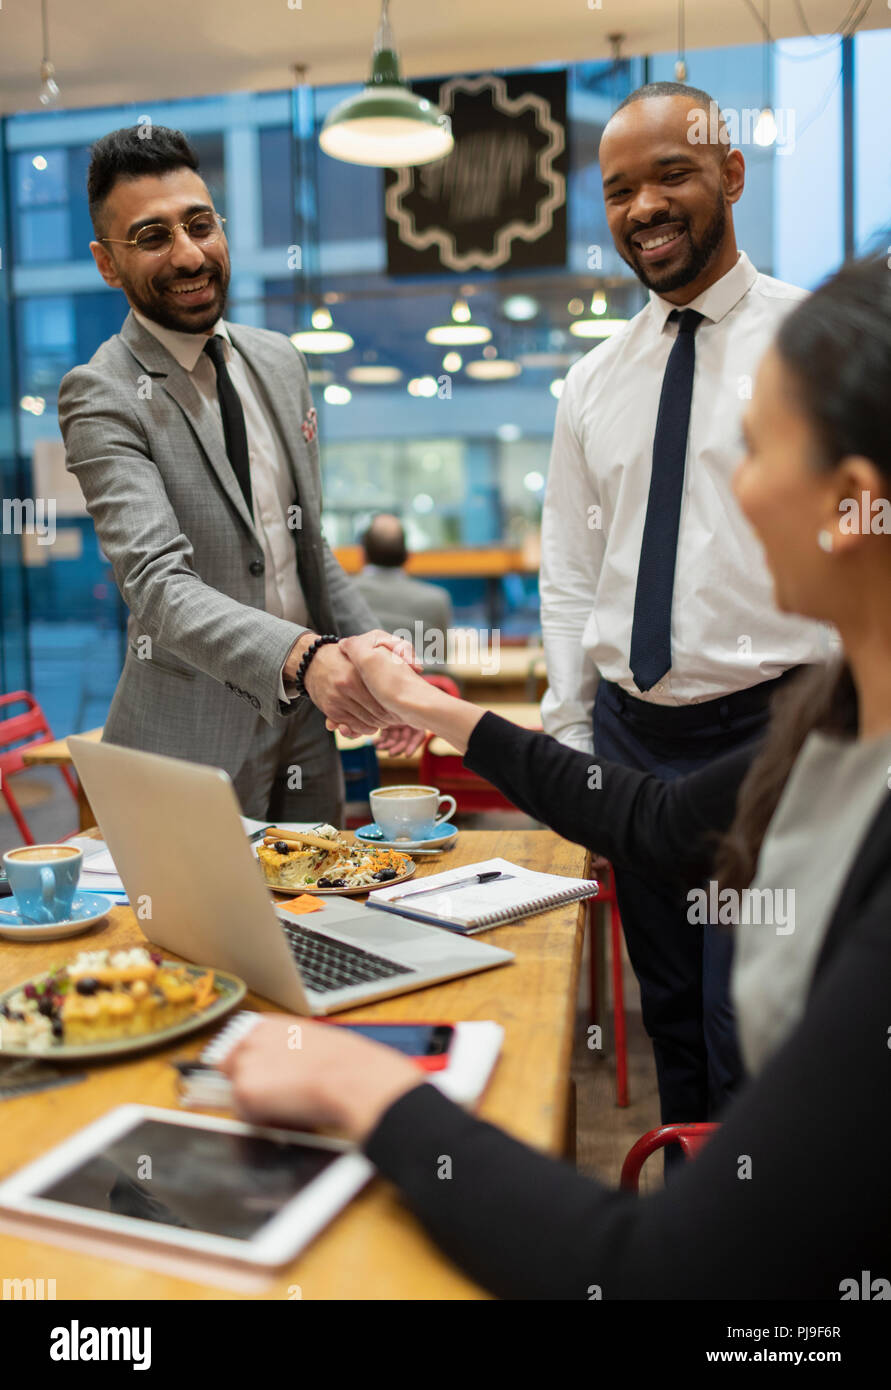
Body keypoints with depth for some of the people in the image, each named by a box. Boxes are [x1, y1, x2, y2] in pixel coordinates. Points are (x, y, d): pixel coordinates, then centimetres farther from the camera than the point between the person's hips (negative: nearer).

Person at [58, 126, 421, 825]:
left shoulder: (280, 360, 9)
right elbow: (157, 583, -25)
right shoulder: (101, 397, -12)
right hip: (193, 746, -6)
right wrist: (302, 656, -39)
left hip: (306, 734, 6)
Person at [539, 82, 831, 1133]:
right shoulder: (594, 382, 12)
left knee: (751, 1046, -4)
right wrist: (569, 747, 9)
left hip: (769, 731, -4)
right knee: (672, 1022, 16)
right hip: (633, 736, 5)